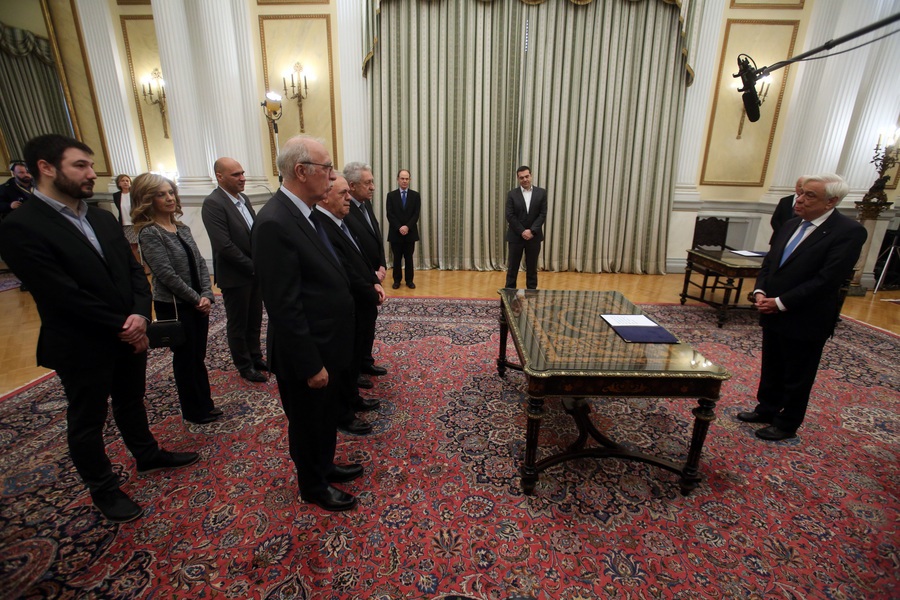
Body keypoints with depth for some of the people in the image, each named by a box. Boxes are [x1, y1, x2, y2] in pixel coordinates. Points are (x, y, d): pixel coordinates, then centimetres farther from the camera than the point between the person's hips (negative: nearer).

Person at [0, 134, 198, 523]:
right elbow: (65, 295, -22)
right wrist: (121, 328, -16)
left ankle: (147, 455, 46)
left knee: (131, 402, 24)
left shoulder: (103, 218, 4)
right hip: (83, 347, -6)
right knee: (87, 421, 15)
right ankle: (103, 490, 34)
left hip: (129, 337, 6)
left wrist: (139, 316, -15)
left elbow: (134, 270, 1)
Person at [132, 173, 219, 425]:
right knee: (185, 358, 8)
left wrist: (207, 295, -7)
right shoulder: (149, 233, -13)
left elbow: (200, 263, 4)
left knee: (198, 356, 16)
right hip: (173, 306, -6)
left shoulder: (182, 229, 7)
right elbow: (167, 274, -19)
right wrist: (196, 299, -13)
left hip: (198, 304, 6)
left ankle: (205, 404, 31)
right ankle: (194, 411, 26)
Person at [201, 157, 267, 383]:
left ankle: (255, 357, 36)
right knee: (238, 324, 11)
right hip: (235, 276, -7)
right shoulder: (213, 203, -17)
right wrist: (253, 267, -16)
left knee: (254, 320, 18)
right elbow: (225, 246, -23)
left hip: (255, 272, 7)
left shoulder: (243, 198, 5)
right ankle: (245, 366, 27)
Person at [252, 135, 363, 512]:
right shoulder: (274, 223, -25)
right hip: (306, 354, -9)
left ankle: (325, 466, 50)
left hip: (325, 346, 9)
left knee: (327, 415, 26)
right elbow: (284, 306, -26)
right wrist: (310, 365, -21)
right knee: (307, 423, 15)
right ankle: (313, 487, 39)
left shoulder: (303, 213, 5)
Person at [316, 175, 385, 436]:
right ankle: (342, 415, 30)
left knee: (354, 358, 25)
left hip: (359, 309, 9)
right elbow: (347, 275, -27)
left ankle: (352, 398, 46)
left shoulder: (339, 222, 6)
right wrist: (373, 296, -13)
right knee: (344, 363, 10)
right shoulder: (322, 228, -26)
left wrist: (374, 283, -2)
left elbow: (359, 259, 13)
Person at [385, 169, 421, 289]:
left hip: (410, 232, 0)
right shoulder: (391, 195, 2)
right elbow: (390, 215, -5)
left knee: (409, 258, 7)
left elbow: (416, 214, -4)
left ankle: (409, 280, 17)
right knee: (397, 258, 7)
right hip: (395, 232, 0)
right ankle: (397, 280, 17)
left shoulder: (415, 195, 4)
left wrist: (407, 227, -15)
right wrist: (399, 228, -15)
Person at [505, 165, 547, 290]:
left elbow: (543, 214, -3)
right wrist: (522, 231, -14)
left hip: (534, 236, 1)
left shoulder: (541, 193, 2)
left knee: (532, 267, 9)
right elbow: (510, 216, -6)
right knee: (513, 266, 4)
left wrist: (532, 231, -14)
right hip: (516, 236, -1)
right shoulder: (512, 194, 0)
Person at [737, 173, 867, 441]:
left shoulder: (849, 232, -15)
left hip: (805, 321, -7)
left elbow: (828, 279, -21)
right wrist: (760, 291, -6)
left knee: (797, 377, 11)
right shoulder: (791, 225, 7)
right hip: (773, 315, 7)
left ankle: (787, 425, 28)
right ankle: (766, 409, 39)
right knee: (771, 369, 21)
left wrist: (781, 303, -20)